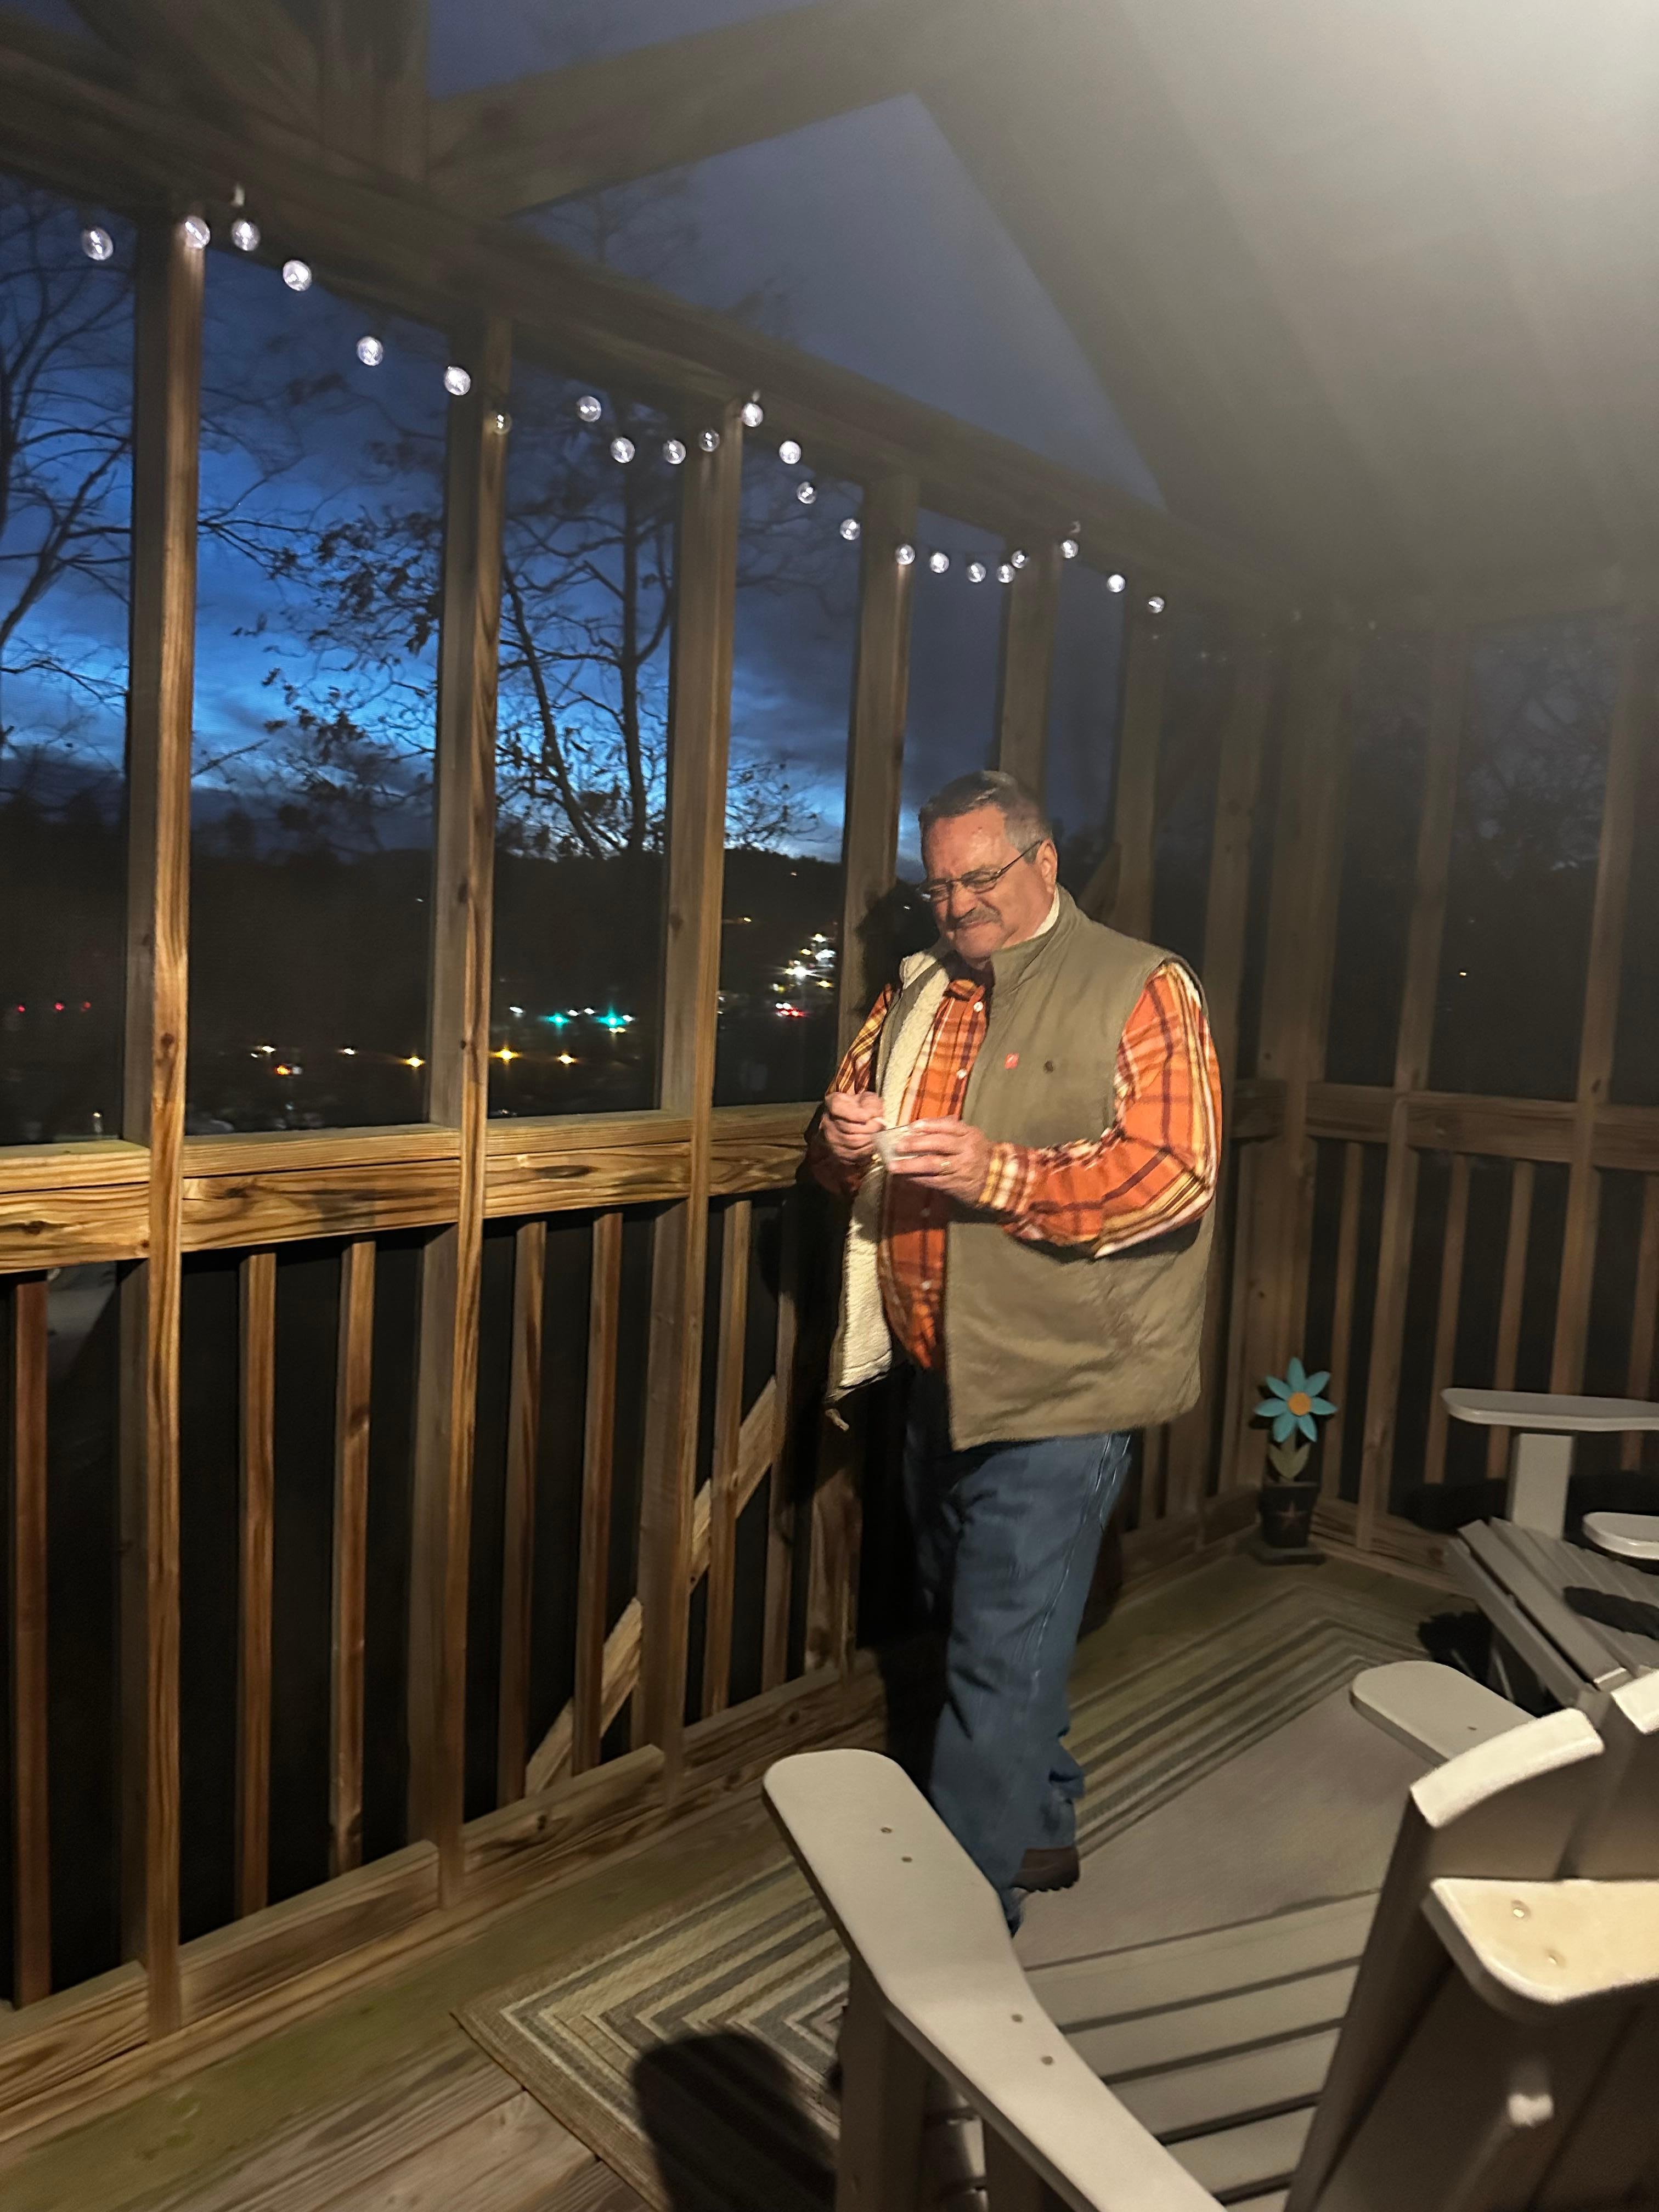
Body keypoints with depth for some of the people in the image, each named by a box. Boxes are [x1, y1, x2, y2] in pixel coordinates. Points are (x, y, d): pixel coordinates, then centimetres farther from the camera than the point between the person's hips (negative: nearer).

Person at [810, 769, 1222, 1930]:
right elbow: (848, 1115, 19)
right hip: (939, 1377, 7)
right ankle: (1043, 1831, 42)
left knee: (1004, 1664, -1)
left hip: (1056, 1393, -7)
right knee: (972, 1624, 21)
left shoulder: (1143, 991, -8)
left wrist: (997, 1174, -26)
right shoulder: (917, 992, 11)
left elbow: (1174, 1174, -17)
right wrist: (844, 1139, -6)